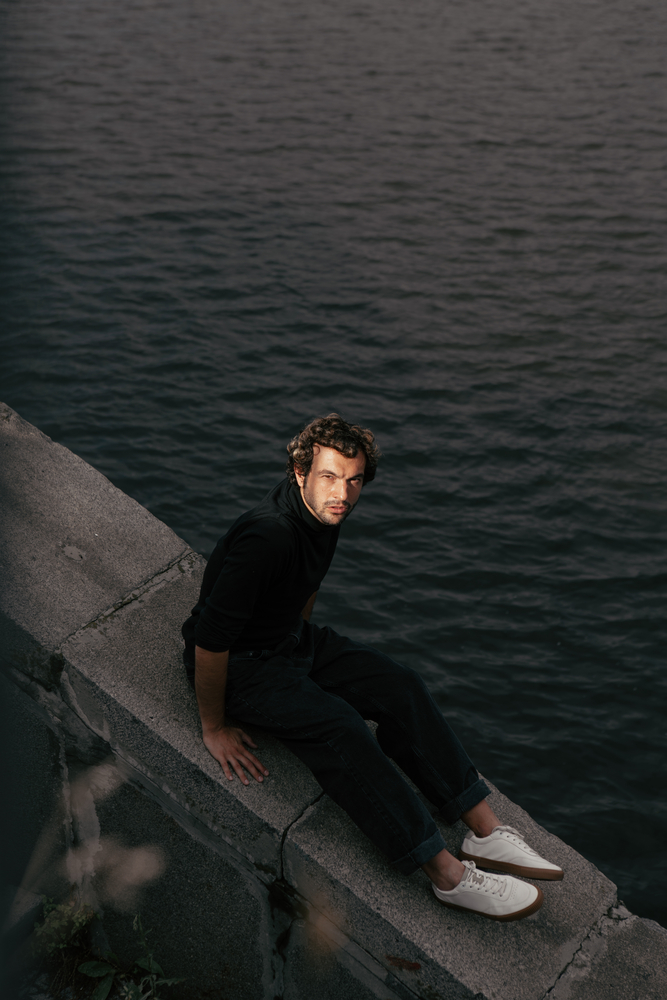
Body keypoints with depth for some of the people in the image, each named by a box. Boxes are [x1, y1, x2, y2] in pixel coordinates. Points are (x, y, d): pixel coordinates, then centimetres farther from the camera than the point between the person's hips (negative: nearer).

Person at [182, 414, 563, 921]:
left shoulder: (325, 511, -6)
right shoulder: (268, 536, -33)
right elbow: (209, 640, -29)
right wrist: (215, 728, -21)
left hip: (294, 640, 9)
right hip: (242, 664, -8)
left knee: (402, 687, -7)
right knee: (338, 726, -28)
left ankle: (485, 830, -5)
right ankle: (449, 874, -25)